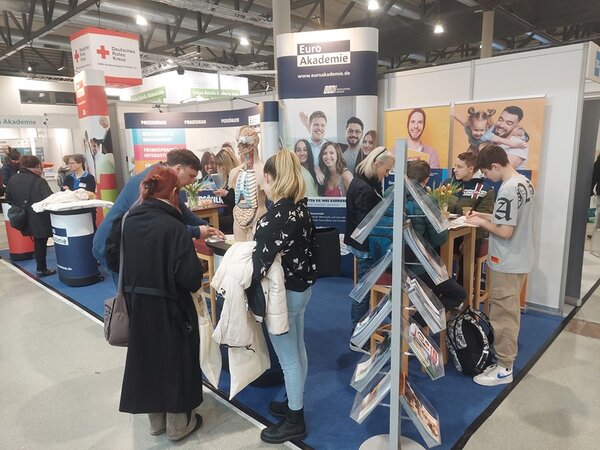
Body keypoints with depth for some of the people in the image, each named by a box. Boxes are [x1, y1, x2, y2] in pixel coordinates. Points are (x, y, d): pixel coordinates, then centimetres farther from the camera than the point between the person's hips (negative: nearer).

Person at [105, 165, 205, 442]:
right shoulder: (173, 227, -23)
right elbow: (190, 276, -24)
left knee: (146, 357, 21)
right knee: (174, 360, 13)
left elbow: (113, 260, 7)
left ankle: (156, 420, 39)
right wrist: (195, 280, -3)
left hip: (137, 306, 6)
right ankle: (178, 424, 31)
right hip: (169, 308, -6)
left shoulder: (126, 221, -5)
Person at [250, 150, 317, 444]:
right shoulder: (301, 207, 2)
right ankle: (294, 404, 41)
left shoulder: (276, 216, -25)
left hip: (283, 293, -9)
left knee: (288, 358, 6)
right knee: (298, 351, 21)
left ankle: (295, 421, 24)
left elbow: (261, 261, -25)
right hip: (302, 286, 9)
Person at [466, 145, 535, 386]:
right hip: (519, 260, 10)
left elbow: (505, 231, -24)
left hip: (506, 264, -10)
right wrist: (485, 215, 8)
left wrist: (481, 222, -10)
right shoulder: (525, 182, 6)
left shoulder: (508, 190, -25)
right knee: (510, 312, 20)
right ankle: (506, 356, 35)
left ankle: (504, 368, 13)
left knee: (503, 315, 1)